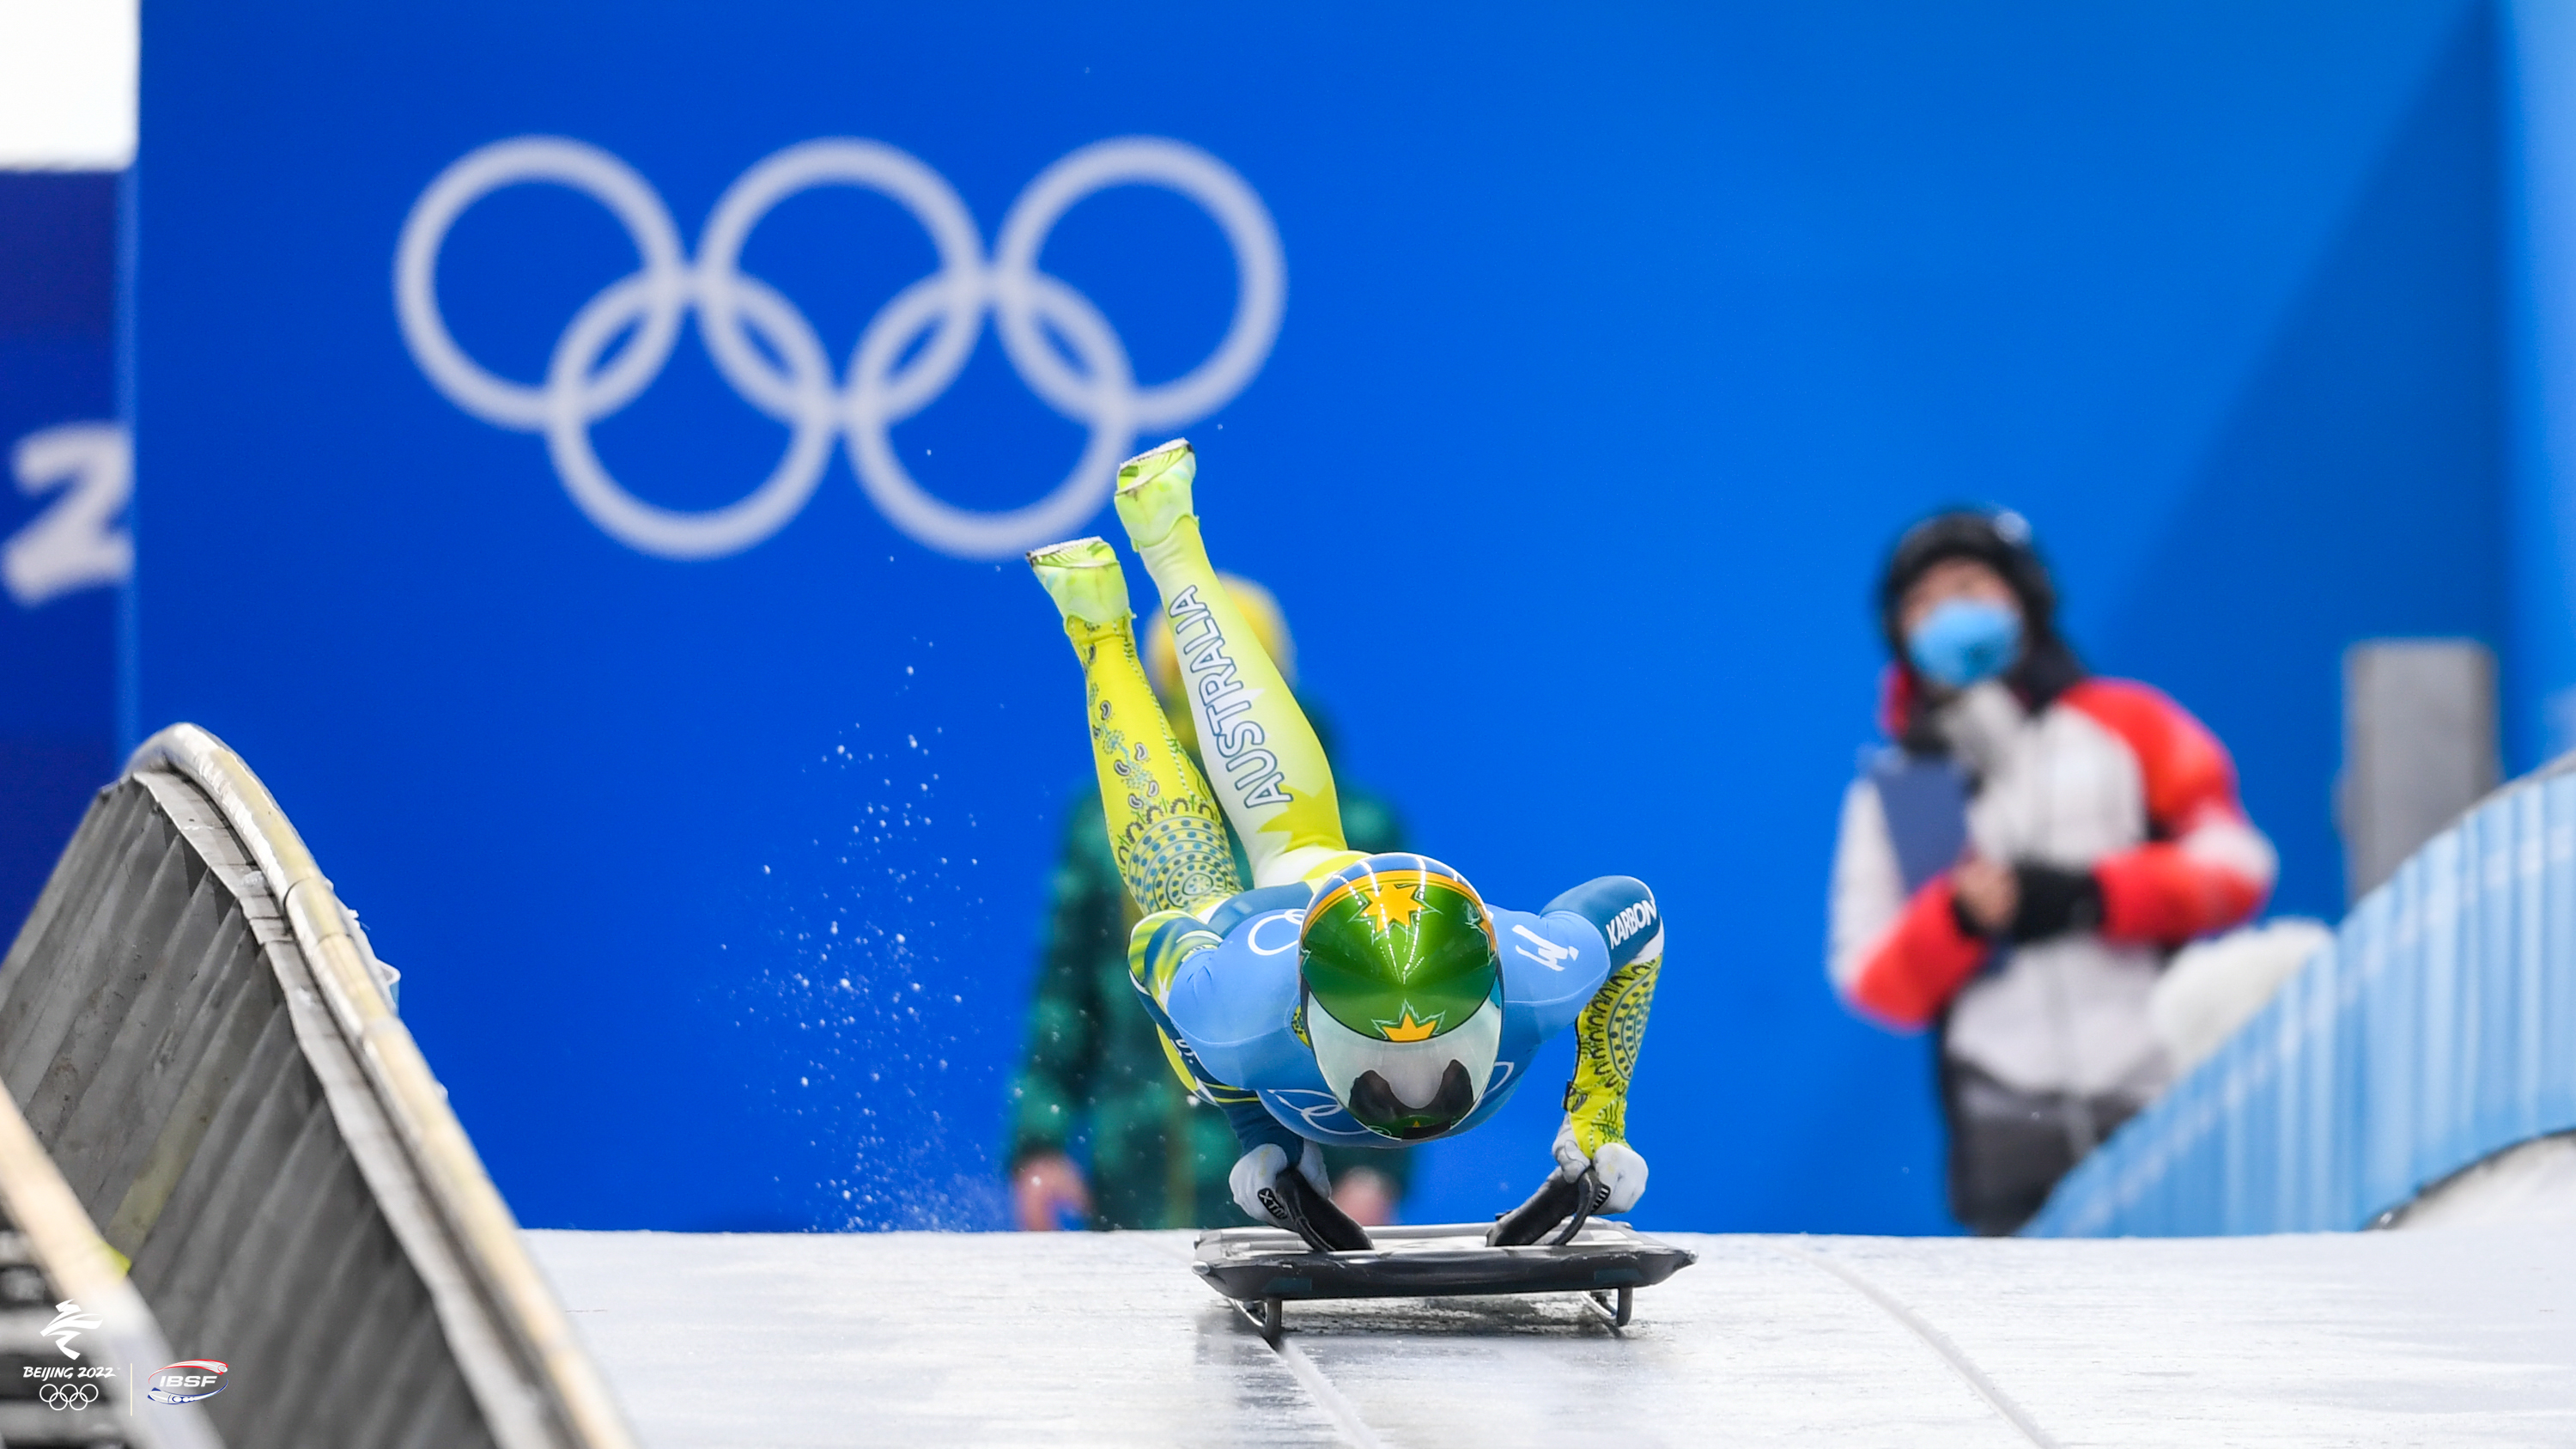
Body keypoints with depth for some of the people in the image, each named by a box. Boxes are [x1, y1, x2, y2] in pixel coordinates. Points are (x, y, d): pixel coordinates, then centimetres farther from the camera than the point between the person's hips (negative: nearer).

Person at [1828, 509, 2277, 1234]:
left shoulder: (2122, 725, 13)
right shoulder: (1889, 791, 16)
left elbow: (2234, 863, 5)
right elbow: (1870, 979, 9)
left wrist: (2090, 895, -8)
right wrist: (1958, 921, -10)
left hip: (2152, 1099, -1)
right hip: (2004, 1116, 1)